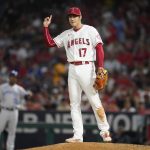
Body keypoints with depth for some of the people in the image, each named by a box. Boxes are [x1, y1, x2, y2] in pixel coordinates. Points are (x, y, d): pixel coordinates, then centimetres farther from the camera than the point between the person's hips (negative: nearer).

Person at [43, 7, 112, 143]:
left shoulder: (90, 30, 0)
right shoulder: (66, 35, 15)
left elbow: (99, 48, -7)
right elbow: (50, 43, 13)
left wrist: (100, 67, -18)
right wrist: (46, 27, 3)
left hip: (87, 68, -5)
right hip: (72, 69, 5)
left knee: (95, 100, -9)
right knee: (74, 103, 2)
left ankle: (105, 131, -1)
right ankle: (78, 136, 3)